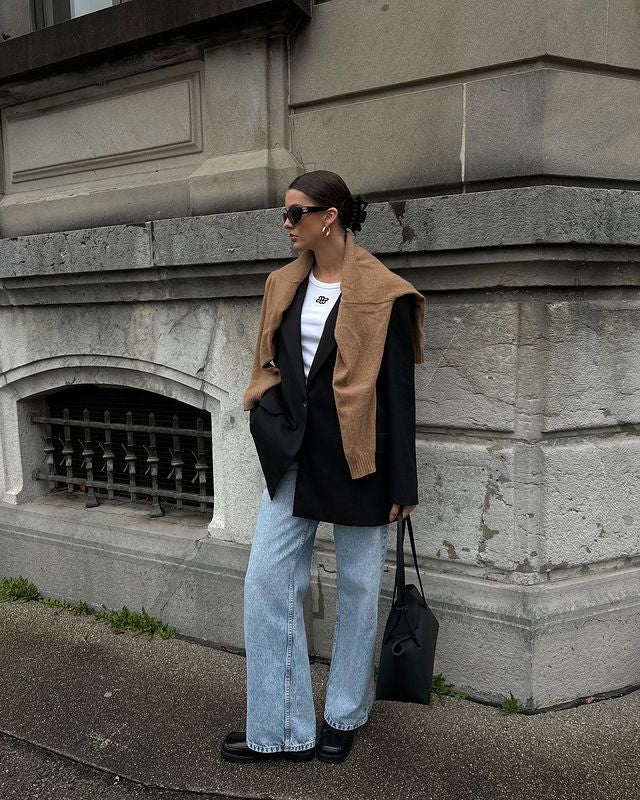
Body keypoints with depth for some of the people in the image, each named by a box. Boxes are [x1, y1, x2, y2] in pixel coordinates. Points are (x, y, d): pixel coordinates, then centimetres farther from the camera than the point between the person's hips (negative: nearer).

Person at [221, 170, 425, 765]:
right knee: (267, 580, 2)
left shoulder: (381, 296, -10)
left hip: (355, 459, -5)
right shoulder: (283, 286, 8)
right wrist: (269, 417, 3)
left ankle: (345, 715, 29)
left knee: (357, 586, 9)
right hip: (292, 455, 6)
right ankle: (280, 726, 14)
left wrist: (401, 484, -9)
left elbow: (399, 392, -9)